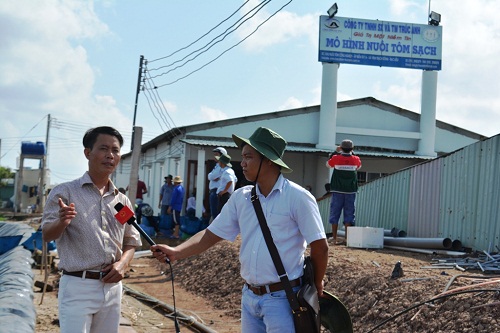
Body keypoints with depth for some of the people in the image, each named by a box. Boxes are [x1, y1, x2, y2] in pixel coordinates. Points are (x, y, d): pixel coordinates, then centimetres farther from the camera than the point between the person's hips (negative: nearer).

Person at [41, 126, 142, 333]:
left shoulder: (122, 200, 10)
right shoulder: (65, 192, -4)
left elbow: (131, 241, 17)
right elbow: (47, 236, -10)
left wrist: (123, 263, -4)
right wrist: (62, 222, -33)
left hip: (112, 287, 5)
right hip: (78, 286, -5)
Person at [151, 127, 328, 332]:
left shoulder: (298, 198, -12)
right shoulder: (240, 198, 4)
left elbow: (320, 246, -8)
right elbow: (212, 235, 3)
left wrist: (316, 287, 1)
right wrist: (176, 252, -11)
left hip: (282, 298, -6)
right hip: (249, 296, 6)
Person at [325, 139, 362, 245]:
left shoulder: (336, 158, -7)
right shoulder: (356, 159, -2)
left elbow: (328, 164, 14)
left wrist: (336, 152, 17)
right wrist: (351, 153, 21)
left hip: (338, 191, -1)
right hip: (350, 191, 1)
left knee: (335, 213, 4)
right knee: (349, 214, 4)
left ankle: (334, 238, 1)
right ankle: (347, 238, 1)